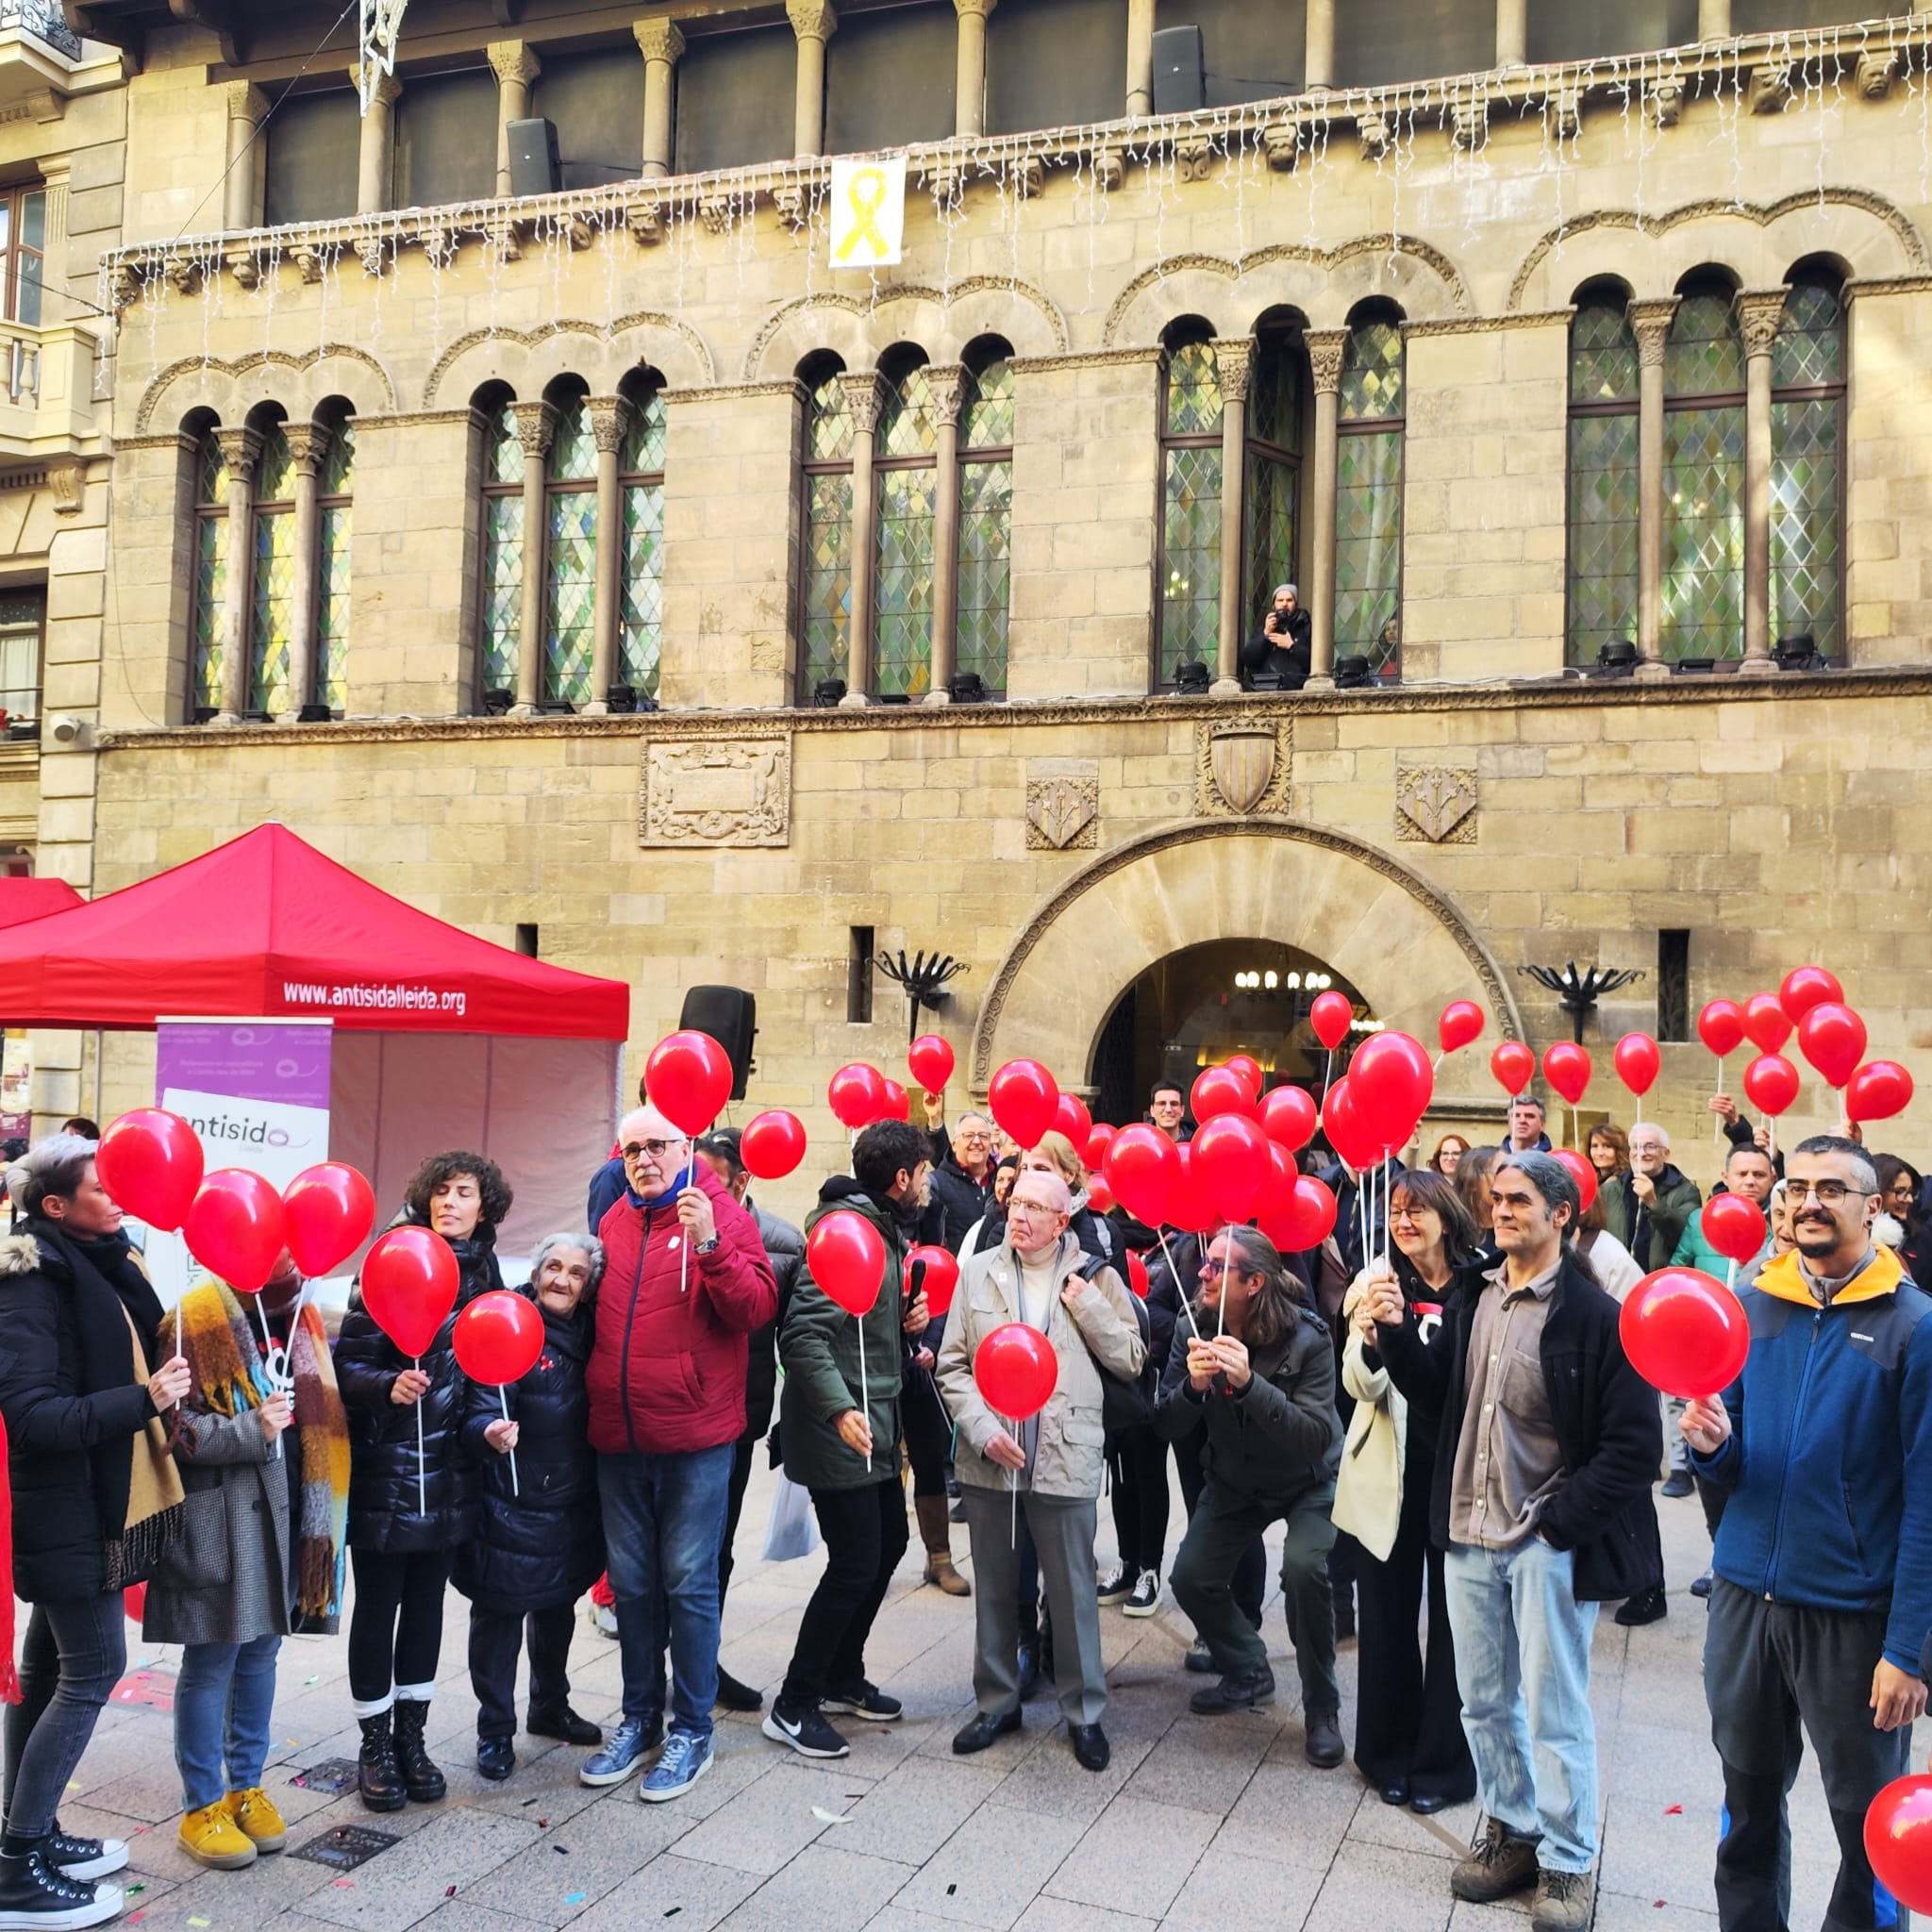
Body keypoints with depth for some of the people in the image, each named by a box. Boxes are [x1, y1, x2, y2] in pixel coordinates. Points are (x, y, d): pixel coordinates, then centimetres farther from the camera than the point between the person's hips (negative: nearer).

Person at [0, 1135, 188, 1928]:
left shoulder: (95, 1268, 9)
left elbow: (133, 1357, 16)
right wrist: (142, 1402, -29)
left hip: (87, 1503, 9)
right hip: (64, 1509, -9)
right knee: (93, 1668, -4)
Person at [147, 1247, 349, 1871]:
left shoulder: (298, 1321, 8)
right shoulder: (193, 1326, -12)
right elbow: (174, 1429, -15)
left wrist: (320, 1512, 11)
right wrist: (251, 1430, -24)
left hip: (282, 1517, 6)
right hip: (217, 1526, -6)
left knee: (260, 1655, 15)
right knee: (210, 1664, 3)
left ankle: (246, 1788, 29)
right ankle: (202, 1808, 17)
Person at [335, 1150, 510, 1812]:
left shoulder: (482, 1272, 4)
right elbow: (348, 1364, -13)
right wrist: (389, 1386, -31)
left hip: (448, 1469, 5)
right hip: (384, 1465, -5)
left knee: (426, 1601, 14)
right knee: (378, 1605, 6)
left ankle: (411, 1737, 28)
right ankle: (375, 1745, 22)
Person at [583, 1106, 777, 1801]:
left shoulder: (722, 1216, -6)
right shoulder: (613, 1221, 8)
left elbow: (757, 1308, -17)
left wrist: (710, 1243, -28)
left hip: (694, 1437, -5)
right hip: (617, 1436, 5)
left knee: (689, 1584, 3)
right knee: (632, 1583, 15)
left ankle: (691, 1730, 17)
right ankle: (639, 1717, 30)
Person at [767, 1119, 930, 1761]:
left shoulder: (886, 1227, 11)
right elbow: (803, 1334, -27)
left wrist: (905, 1318, 3)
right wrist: (840, 1409, -35)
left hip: (877, 1423, 10)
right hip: (840, 1428, -10)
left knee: (888, 1545, 17)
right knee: (855, 1564, -5)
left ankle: (842, 1678, 33)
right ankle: (793, 1706, 9)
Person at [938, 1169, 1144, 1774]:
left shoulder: (1093, 1276, 0)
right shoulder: (978, 1273, 3)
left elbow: (1131, 1360, -1)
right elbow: (953, 1365, 3)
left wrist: (1087, 1306, -12)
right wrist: (982, 1430, -10)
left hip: (1065, 1458, -2)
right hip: (988, 1458, 2)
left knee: (1074, 1592, 7)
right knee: (994, 1588, 15)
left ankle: (1084, 1712, 23)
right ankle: (997, 1702, 31)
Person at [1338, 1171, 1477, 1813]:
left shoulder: (1480, 1288, -5)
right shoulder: (1378, 1283, -3)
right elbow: (1363, 1385, -10)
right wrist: (1373, 1331, -29)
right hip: (1393, 1471, 1)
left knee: (1454, 1614, 9)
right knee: (1388, 1612, 10)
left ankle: (1443, 1760, 24)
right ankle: (1390, 1753, 27)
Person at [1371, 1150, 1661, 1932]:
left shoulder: (1596, 1315, -14)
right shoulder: (1474, 1299, 4)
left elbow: (1635, 1445, -14)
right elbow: (1436, 1392, 10)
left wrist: (1559, 1523, -15)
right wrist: (1394, 1332, -6)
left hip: (1548, 1543, -6)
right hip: (1469, 1537, 6)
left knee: (1555, 1712, 6)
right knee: (1484, 1701, 17)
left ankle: (1568, 1861, 24)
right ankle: (1512, 1830, 35)